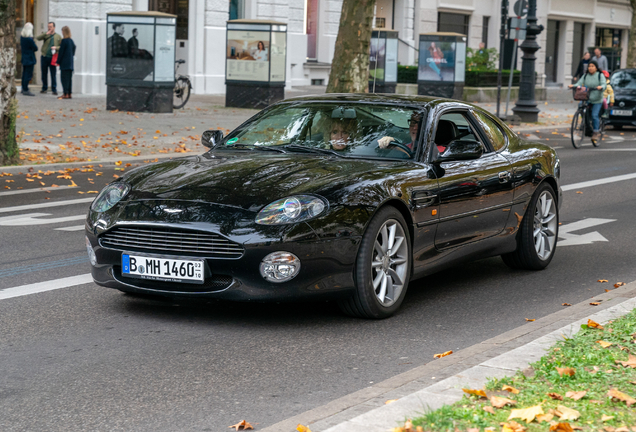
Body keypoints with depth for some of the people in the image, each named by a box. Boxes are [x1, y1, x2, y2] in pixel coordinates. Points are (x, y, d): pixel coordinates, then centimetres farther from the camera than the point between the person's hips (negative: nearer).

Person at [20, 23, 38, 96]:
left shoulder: (22, 37, 2)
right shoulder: (30, 39, -23)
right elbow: (35, 48, -13)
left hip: (24, 58, 9)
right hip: (30, 59, -9)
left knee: (25, 73, 18)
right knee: (28, 74, -4)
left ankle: (23, 89, 27)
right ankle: (26, 90, -2)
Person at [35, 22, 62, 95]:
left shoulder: (58, 37, 8)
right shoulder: (46, 35, 8)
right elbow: (38, 38, -8)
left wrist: (56, 47, -12)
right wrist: (46, 34, -18)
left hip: (53, 58, -2)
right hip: (44, 57, 2)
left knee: (53, 74, -3)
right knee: (44, 74, 7)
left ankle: (54, 89, 2)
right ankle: (44, 88, 17)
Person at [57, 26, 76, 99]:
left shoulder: (64, 41, -13)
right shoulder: (71, 41, 9)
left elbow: (61, 52, -12)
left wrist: (58, 62, -6)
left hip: (64, 63, -7)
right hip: (70, 63, 8)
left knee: (64, 78, -6)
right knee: (69, 78, 9)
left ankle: (65, 94, -9)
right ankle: (69, 94, 11)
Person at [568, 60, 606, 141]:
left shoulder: (600, 75, 0)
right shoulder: (585, 76, 8)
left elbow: (604, 84, -13)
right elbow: (579, 83, -1)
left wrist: (601, 87, -37)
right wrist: (573, 86, -23)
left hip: (597, 101, -4)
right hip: (587, 99, 4)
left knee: (594, 116, -16)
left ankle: (595, 133, -4)